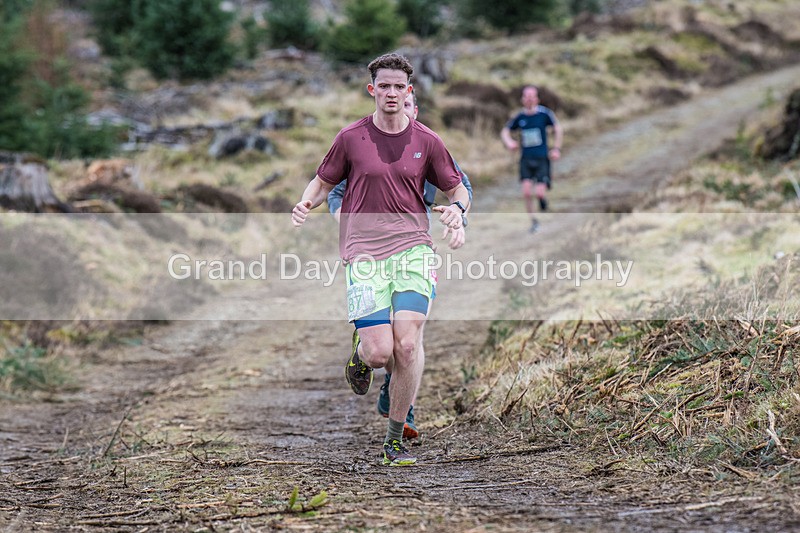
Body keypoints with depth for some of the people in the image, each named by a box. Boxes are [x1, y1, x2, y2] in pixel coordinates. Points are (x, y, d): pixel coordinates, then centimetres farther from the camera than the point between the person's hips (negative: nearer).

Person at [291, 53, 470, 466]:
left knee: (407, 344, -14)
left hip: (413, 249, 1)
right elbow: (324, 181, 15)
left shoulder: (426, 141, 7)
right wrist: (306, 204, -7)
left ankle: (395, 437, 2)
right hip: (364, 252, -1)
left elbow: (457, 188, 17)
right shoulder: (351, 137, 4)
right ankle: (359, 357, 28)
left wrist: (456, 207, -7)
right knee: (379, 353, -13)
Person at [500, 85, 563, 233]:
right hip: (526, 159, 2)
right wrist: (509, 142, -6)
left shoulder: (545, 113, -7)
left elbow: (558, 129, 3)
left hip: (542, 159, -2)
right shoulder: (520, 117, 2)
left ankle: (542, 198, 25)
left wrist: (556, 149, -2)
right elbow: (505, 131, 13)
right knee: (526, 192, -12)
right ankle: (533, 221, 6)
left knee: (539, 192, -13)